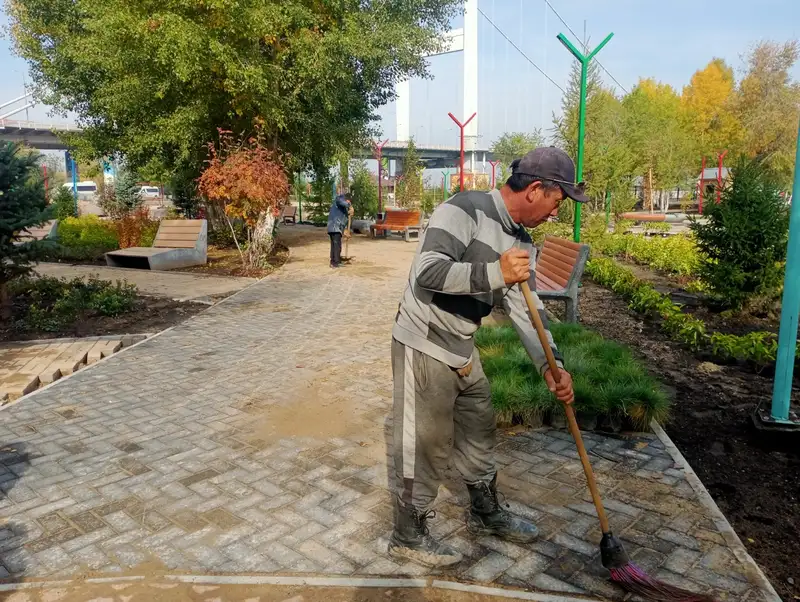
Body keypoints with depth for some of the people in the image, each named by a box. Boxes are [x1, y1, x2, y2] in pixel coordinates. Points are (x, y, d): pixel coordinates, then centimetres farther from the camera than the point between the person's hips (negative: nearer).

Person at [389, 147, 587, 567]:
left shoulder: (520, 242, 7)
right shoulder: (465, 210, -19)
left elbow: (526, 308, 8)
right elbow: (426, 271, -28)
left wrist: (549, 365, -1)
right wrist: (495, 273, -33)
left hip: (462, 349, 9)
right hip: (423, 347, -9)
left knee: (479, 430, 21)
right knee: (425, 446, 2)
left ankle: (486, 513, 43)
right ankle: (408, 536, 24)